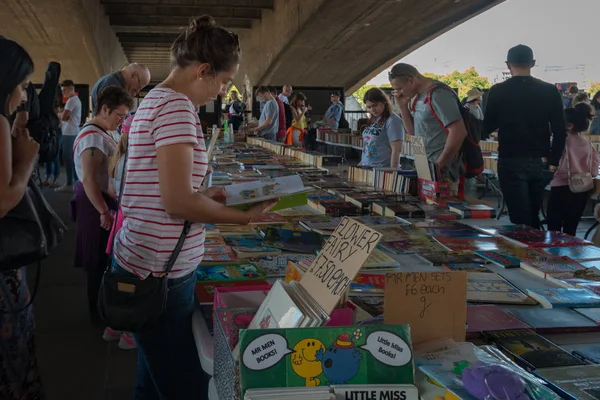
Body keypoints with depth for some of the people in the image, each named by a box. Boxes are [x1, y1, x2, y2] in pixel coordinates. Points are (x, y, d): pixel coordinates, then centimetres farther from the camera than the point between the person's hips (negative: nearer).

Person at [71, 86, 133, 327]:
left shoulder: (100, 133, 11)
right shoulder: (93, 137, -22)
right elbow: (88, 180, -27)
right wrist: (104, 213, -24)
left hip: (103, 201, 10)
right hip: (96, 205, -10)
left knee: (103, 260, 19)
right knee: (101, 262, 1)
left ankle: (103, 309, 33)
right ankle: (100, 316, 15)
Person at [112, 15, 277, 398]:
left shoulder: (155, 100, 13)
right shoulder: (177, 106, -17)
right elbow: (178, 202, -23)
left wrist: (208, 194, 11)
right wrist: (245, 216, -11)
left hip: (150, 264, 10)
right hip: (161, 273, -10)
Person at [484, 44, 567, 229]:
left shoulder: (498, 91, -6)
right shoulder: (550, 91, -1)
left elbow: (488, 127, 2)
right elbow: (560, 130, -3)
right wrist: (553, 162, 5)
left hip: (511, 162, -3)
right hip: (540, 162, 3)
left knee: (520, 220, 0)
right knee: (532, 216, 19)